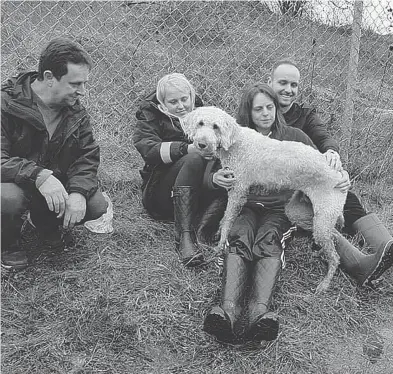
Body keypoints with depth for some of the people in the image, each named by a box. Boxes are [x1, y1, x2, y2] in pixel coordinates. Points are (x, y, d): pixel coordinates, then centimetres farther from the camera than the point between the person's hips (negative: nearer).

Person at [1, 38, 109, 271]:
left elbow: (88, 157, -5)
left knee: (97, 205, -17)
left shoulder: (76, 112, -2)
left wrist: (79, 192, -25)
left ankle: (47, 222, 16)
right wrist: (38, 175, -43)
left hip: (56, 182, 5)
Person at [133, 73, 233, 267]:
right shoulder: (150, 116, 7)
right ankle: (184, 237, -41)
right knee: (194, 159, -32)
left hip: (197, 192, 3)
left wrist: (215, 175, -29)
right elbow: (148, 149, -16)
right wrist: (187, 149, -31)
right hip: (161, 192, -3)